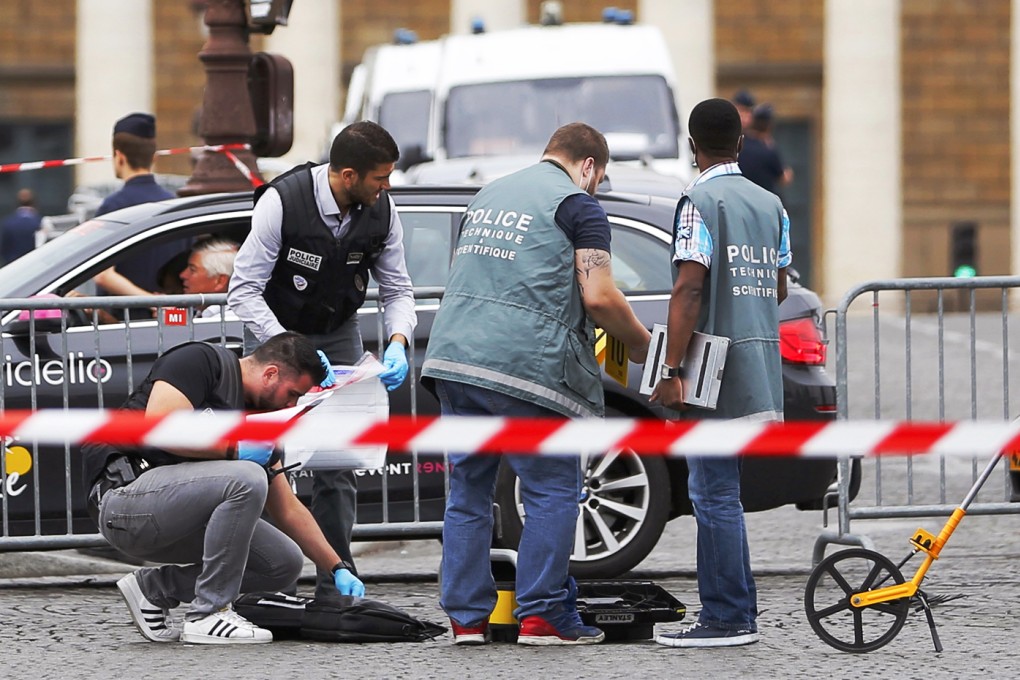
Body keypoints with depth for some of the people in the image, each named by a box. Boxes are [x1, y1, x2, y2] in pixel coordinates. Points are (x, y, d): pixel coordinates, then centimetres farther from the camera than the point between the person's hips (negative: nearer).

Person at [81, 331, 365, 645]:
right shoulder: (202, 361, -7)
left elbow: (288, 510, 19)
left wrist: (340, 569, 12)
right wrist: (234, 450, -12)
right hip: (126, 493, -9)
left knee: (285, 563, 1)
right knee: (246, 480, -28)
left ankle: (154, 587, 11)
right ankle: (207, 615, -17)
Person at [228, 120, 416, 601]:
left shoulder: (381, 210, -14)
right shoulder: (282, 202, -28)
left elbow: (397, 289, -3)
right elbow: (243, 290, -26)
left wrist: (397, 344, -24)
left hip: (338, 332, 4)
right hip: (274, 328, -4)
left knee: (339, 462, -1)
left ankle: (336, 588, 4)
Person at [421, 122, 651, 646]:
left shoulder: (489, 196, 23)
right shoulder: (578, 205, 0)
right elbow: (599, 297, -7)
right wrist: (640, 344, 8)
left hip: (452, 358, 7)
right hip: (525, 368, -7)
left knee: (467, 491, 10)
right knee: (553, 491, 2)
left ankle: (466, 617, 9)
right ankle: (540, 616, 0)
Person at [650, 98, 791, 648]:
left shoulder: (701, 201, -11)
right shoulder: (770, 204, 12)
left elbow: (688, 288, -18)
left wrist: (671, 372, -19)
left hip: (717, 370, -8)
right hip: (760, 369, 8)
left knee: (714, 494, -6)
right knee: (720, 493, 16)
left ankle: (726, 618, -7)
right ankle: (738, 613, 18)